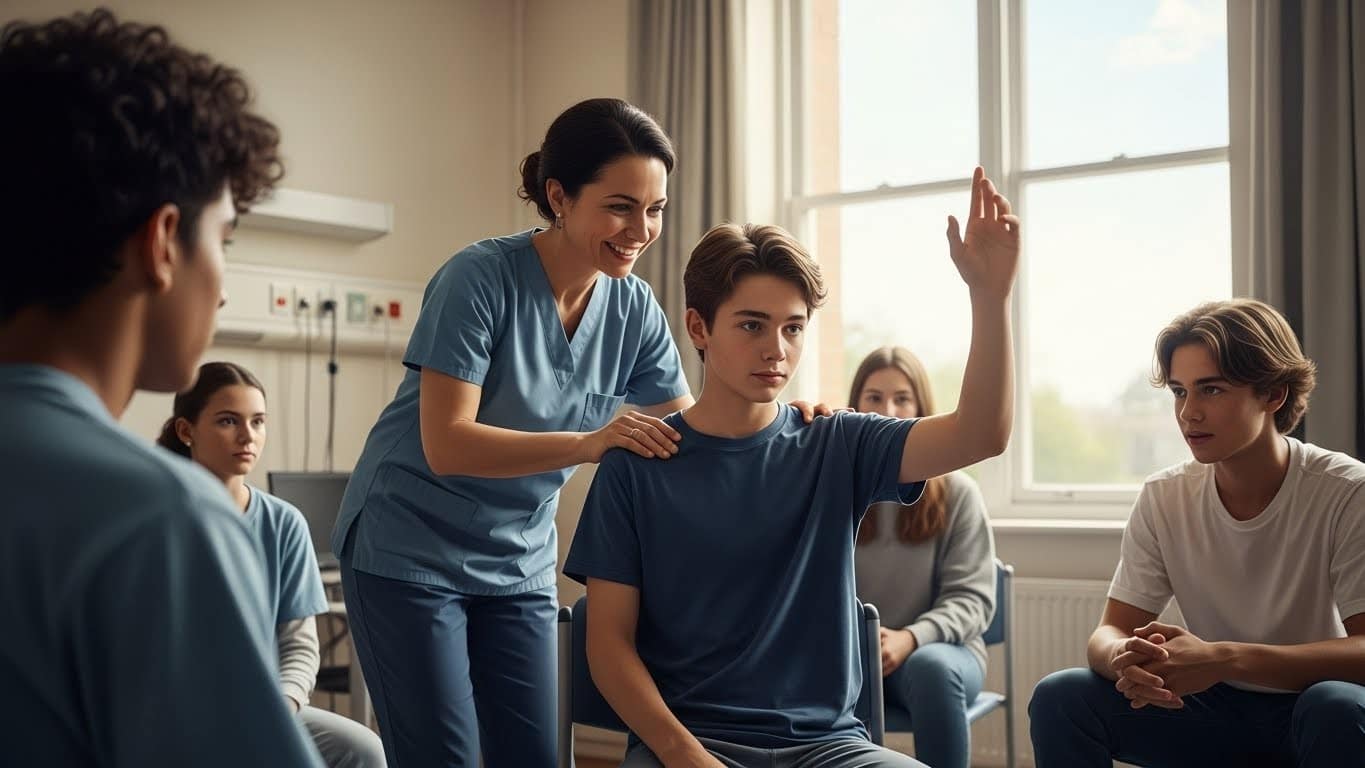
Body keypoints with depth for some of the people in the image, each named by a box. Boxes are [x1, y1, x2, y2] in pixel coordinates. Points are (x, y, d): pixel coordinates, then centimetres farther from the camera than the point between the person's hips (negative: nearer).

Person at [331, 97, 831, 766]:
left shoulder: (634, 309, -3)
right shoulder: (480, 278, -20)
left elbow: (691, 433, 3)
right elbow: (446, 445, -25)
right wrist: (589, 443, -36)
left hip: (519, 563, 5)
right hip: (410, 552, -5)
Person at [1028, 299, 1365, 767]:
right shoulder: (1164, 498, -5)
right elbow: (1109, 633, -6)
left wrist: (1224, 659, -37)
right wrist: (1126, 659, -32)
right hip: (1217, 712, 3)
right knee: (1060, 697, -18)